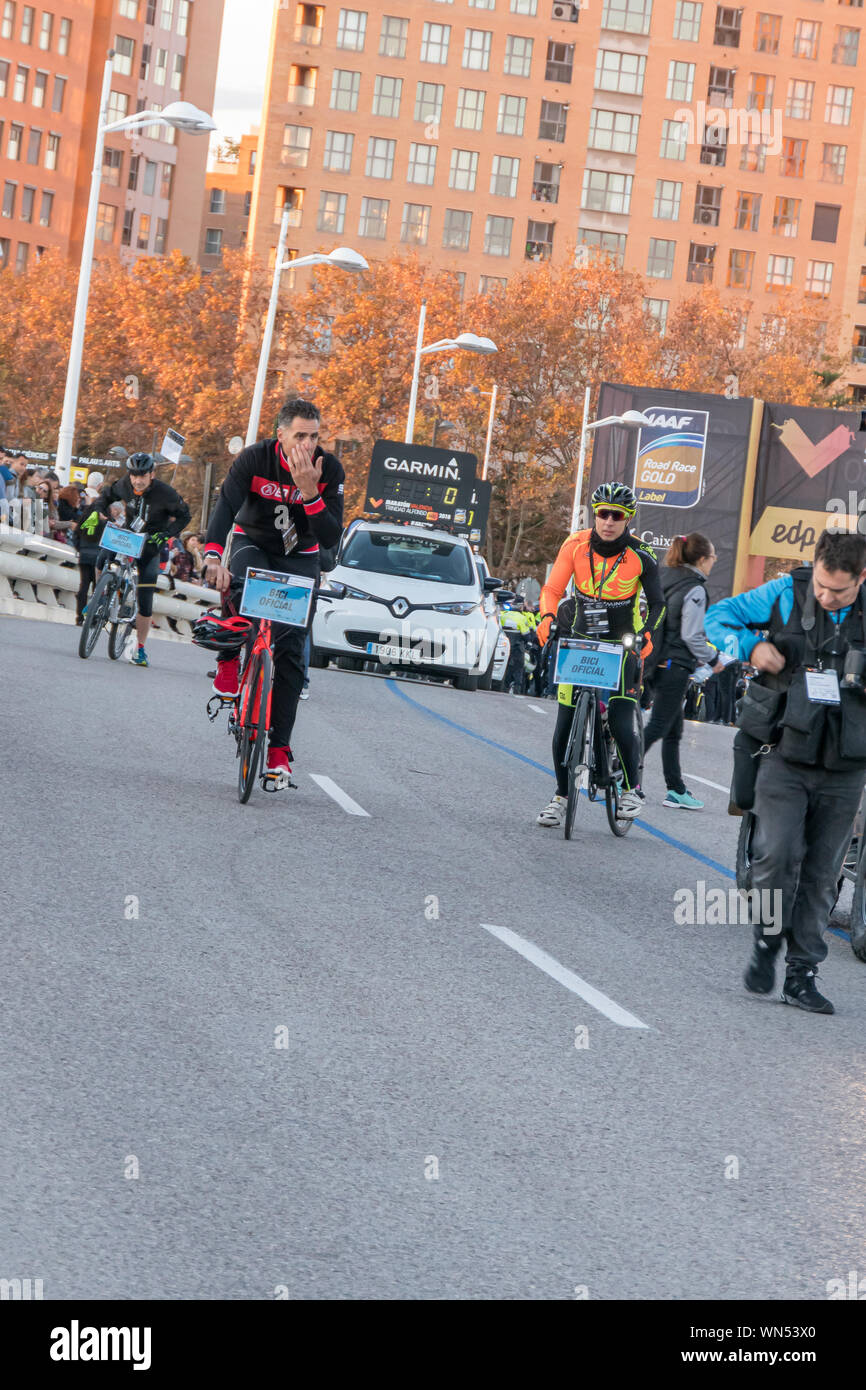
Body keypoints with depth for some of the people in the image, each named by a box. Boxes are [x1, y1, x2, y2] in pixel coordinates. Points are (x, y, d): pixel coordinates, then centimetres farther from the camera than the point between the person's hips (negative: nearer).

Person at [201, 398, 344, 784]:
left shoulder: (329, 469, -20)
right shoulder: (254, 458, -24)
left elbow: (331, 537, -23)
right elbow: (226, 505, -36)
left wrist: (310, 494, -39)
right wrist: (213, 555, -53)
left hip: (300, 557, 1)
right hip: (252, 542, -1)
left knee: (291, 649, -6)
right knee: (242, 590, -38)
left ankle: (279, 748, -1)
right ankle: (229, 661, -11)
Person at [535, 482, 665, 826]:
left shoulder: (641, 556, -11)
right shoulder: (576, 545, -8)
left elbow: (657, 603, -4)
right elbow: (552, 589, -7)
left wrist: (647, 635, -22)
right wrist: (547, 617, -27)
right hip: (580, 641, 2)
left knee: (621, 724, -15)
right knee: (565, 725, -4)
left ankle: (632, 789, 8)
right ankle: (561, 796, 13)